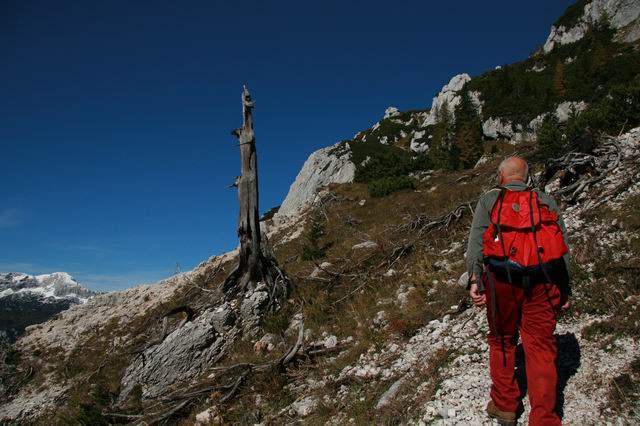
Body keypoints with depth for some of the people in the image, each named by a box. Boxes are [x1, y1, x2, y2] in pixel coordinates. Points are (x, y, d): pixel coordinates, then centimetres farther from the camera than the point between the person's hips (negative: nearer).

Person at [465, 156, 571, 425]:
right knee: (541, 347, 8)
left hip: (502, 277, -1)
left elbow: (475, 241, -3)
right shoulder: (546, 201, 15)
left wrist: (474, 279, -7)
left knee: (502, 340, 16)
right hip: (544, 280, 1)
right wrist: (565, 290, 11)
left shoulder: (489, 199, 10)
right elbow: (563, 247, 9)